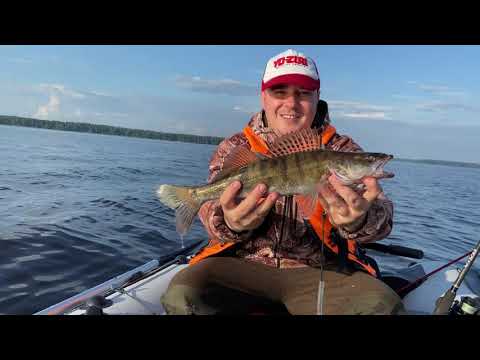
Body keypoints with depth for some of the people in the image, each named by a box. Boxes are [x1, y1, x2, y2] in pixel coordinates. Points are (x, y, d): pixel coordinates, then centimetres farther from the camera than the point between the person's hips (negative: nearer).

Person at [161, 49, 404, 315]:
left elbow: (381, 218, -9)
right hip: (243, 262, 1)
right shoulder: (235, 148, 5)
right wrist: (230, 223, -32)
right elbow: (214, 210, -7)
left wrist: (357, 220, -34)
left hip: (318, 270, 0)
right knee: (182, 296, -25)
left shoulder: (342, 149, 4)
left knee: (381, 306, -26)